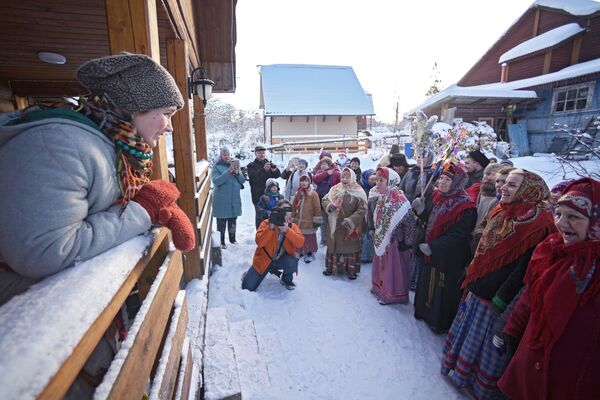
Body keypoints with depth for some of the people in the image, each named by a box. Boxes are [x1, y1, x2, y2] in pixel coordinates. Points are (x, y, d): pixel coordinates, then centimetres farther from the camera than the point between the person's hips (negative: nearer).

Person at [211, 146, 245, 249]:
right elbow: (216, 181, -18)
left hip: (235, 199, 4)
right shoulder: (216, 167, -3)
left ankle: (232, 239, 30)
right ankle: (221, 242, 12)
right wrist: (228, 172, -27)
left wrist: (238, 173, -15)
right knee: (222, 222, 0)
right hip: (222, 200, -4)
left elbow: (243, 180, 6)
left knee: (233, 221, 15)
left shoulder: (235, 165, 10)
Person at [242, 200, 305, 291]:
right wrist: (271, 227, -35)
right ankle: (249, 274, 29)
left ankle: (286, 280, 2)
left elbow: (300, 243, -22)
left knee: (293, 262, -32)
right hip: (264, 258, -1)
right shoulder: (266, 223, -13)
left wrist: (287, 230, -34)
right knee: (248, 287, -8)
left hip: (281, 259, 1)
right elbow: (259, 242, -25)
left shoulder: (293, 226, -6)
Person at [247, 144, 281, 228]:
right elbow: (253, 178, -15)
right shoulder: (251, 166, 4)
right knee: (260, 216, -3)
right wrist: (264, 169, -28)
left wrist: (274, 169, -19)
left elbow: (278, 175, 3)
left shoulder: (269, 164, 16)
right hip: (258, 195, -4)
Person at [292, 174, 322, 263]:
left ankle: (309, 254, 21)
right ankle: (301, 252, 32)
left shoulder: (313, 194, -10)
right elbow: (294, 207, 13)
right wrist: (292, 218, 13)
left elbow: (317, 208, -10)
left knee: (309, 238, 6)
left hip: (309, 222, -5)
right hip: (299, 221, 5)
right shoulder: (297, 194, 7)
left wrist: (317, 220, -11)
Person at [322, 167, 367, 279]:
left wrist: (350, 220, -26)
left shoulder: (359, 192, -12)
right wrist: (328, 205, -17)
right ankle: (331, 267, 31)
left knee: (350, 247, 7)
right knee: (334, 244, 15)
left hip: (351, 227, -3)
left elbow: (362, 209, -16)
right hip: (336, 225, 4)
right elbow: (324, 199, 7)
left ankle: (351, 270, 22)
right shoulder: (335, 189, 0)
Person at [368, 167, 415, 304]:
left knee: (393, 268, 9)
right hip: (380, 239, 7)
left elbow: (409, 221, -21)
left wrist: (407, 242, -16)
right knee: (380, 265, 21)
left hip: (395, 240, -7)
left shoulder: (399, 200, -24)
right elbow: (372, 213, 15)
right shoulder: (377, 196, -4)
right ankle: (380, 287, 41)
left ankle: (392, 294, 26)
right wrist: (372, 228, 13)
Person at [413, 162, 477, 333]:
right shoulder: (438, 197, 3)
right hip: (430, 252, 8)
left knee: (443, 289, 7)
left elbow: (458, 234, -24)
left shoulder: (466, 207, -20)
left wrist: (432, 247, -24)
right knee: (427, 284, 21)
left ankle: (440, 322, 27)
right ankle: (425, 311, 42)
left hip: (448, 258, -7)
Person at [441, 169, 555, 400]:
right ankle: (458, 368, 42)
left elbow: (524, 269, -20)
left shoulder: (538, 223, -18)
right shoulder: (501, 212, 5)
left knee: (484, 343, 11)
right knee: (466, 335, 21)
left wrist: (500, 300, -18)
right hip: (478, 290, 7)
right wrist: (471, 280, 13)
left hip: (496, 298, -7)